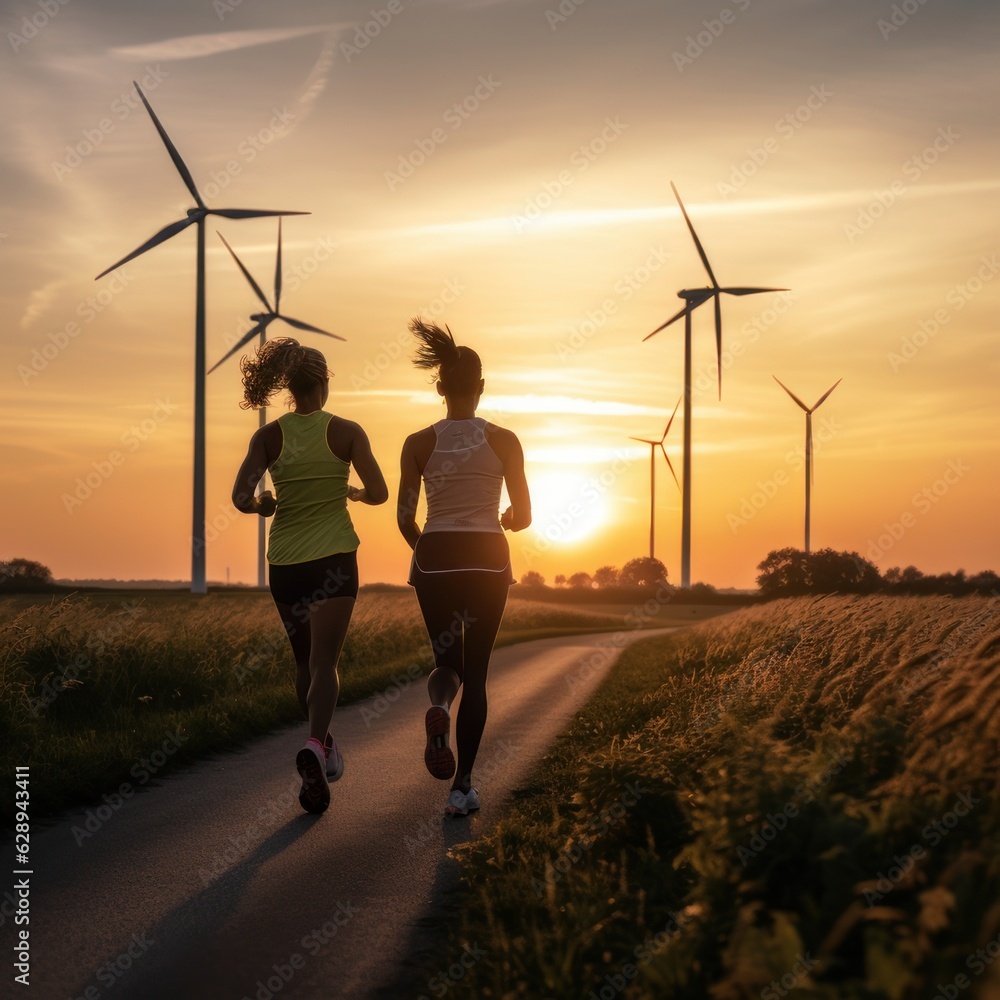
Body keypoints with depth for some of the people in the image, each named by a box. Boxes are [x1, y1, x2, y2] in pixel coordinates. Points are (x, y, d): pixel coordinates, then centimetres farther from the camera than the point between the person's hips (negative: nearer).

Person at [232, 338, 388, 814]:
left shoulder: (269, 436, -2)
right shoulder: (346, 432, -5)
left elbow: (241, 497, -12)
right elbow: (378, 493, -1)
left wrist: (263, 505, 10)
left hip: (284, 560, 2)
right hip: (334, 558, -2)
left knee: (306, 661, 19)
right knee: (324, 663, -6)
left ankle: (323, 746, 32)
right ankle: (315, 745, -30)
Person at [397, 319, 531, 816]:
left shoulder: (419, 444, -1)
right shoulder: (503, 441, -2)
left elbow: (405, 518, -2)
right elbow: (523, 515, 1)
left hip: (434, 560, 1)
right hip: (488, 561, -1)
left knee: (446, 659, 18)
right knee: (475, 671, 7)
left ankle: (439, 706, -20)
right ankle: (462, 785, 1)